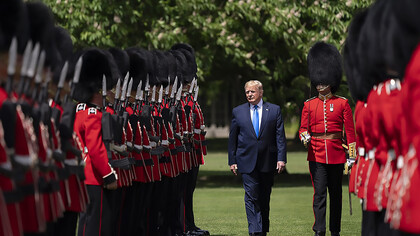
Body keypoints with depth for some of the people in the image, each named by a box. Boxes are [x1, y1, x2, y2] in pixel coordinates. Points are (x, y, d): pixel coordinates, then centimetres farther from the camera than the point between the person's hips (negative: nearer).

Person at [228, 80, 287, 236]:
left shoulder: (274, 110, 4)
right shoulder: (238, 112, 6)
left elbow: (280, 136, 1)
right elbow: (233, 139, 8)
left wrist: (281, 158, -7)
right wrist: (232, 161, 4)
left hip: (268, 162, 1)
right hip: (247, 162, -1)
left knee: (264, 198, 10)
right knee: (251, 197, -10)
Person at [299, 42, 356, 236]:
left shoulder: (342, 103, 2)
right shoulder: (309, 105, 5)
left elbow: (350, 130, 2)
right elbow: (303, 128, 7)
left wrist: (353, 155, -3)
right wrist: (304, 137, -17)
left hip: (336, 154, 0)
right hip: (316, 154, 0)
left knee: (336, 194, 8)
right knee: (319, 193, -8)